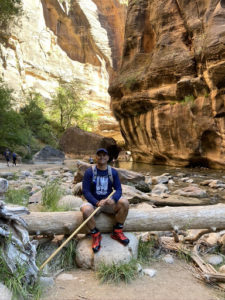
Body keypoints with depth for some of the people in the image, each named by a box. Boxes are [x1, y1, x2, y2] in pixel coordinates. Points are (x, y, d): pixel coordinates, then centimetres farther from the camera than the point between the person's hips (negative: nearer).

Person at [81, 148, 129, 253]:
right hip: (93, 202, -2)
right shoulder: (89, 172, -6)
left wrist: (113, 199, -27)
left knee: (124, 202, -25)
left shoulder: (113, 172, 2)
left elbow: (118, 189, -3)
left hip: (109, 203, 3)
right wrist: (97, 203, -28)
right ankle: (95, 235, -9)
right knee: (85, 209, -36)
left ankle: (117, 232, -5)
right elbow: (86, 191, -11)